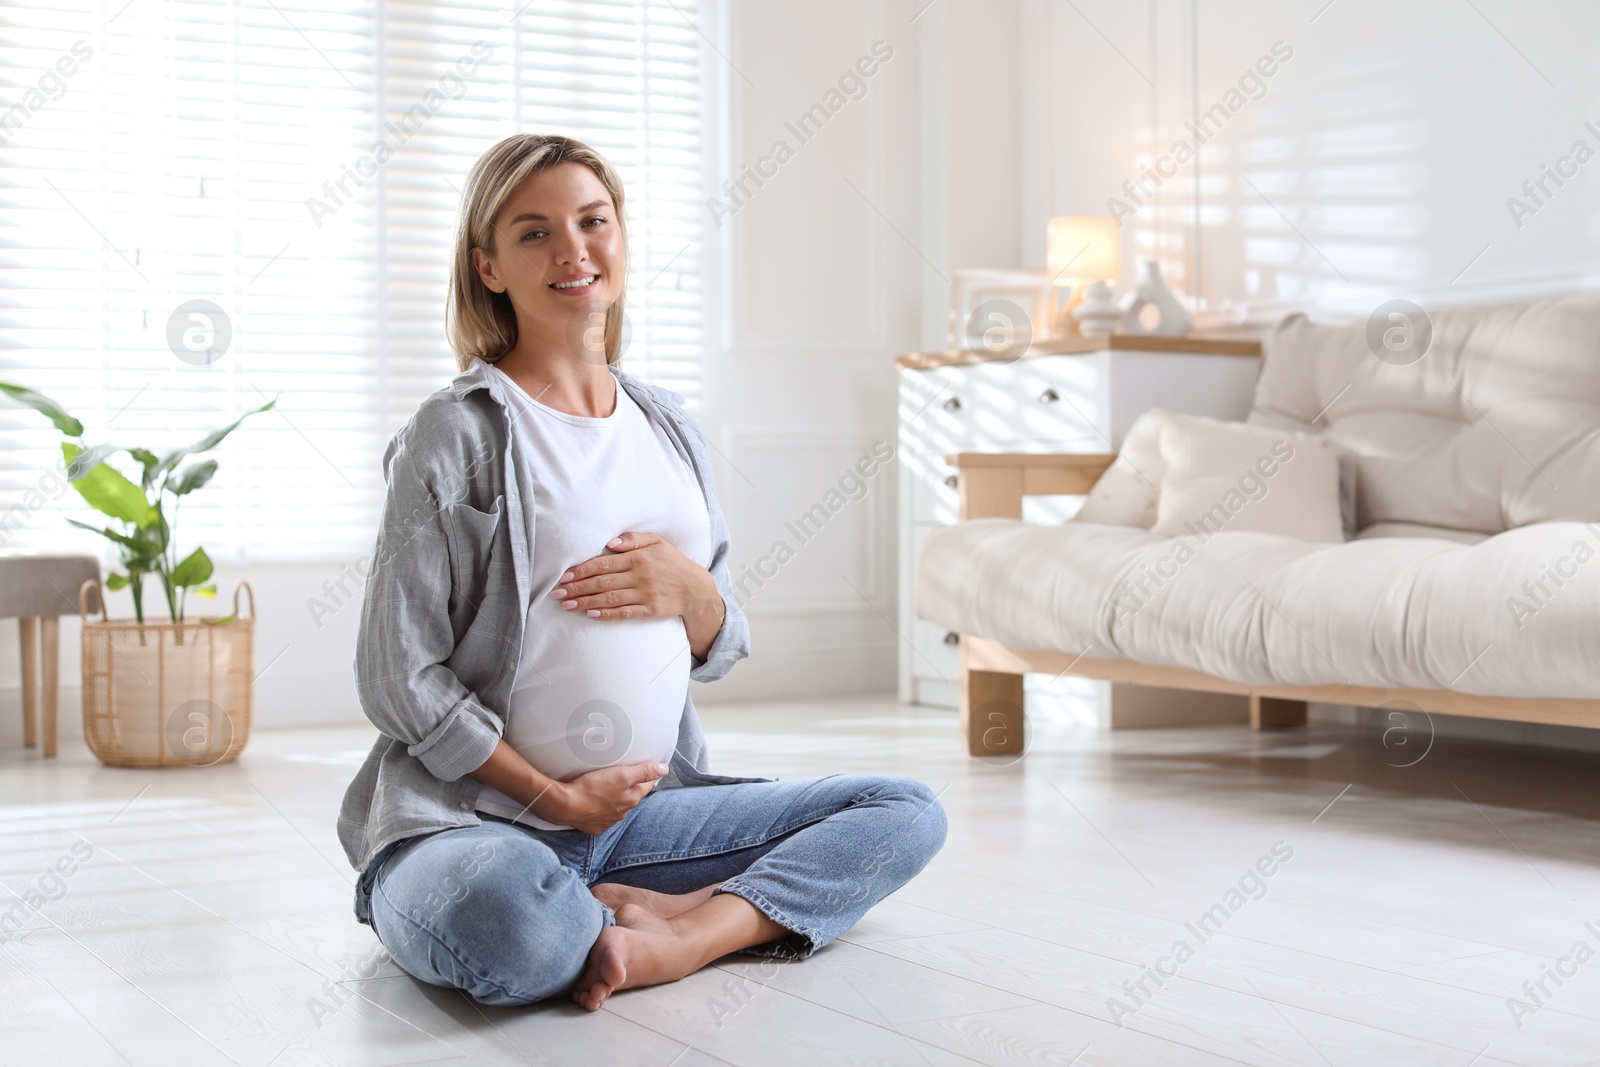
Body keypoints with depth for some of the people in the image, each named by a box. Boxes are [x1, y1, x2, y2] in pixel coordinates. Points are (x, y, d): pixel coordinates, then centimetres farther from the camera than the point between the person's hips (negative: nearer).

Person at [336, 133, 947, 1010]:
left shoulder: (669, 428, 13)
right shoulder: (456, 434, -5)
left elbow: (719, 654, 16)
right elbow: (399, 682, -9)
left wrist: (691, 589, -7)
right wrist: (554, 797, -10)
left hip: (642, 809, 7)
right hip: (472, 817, -6)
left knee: (907, 813, -4)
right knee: (499, 908, -42)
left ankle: (681, 935, -21)